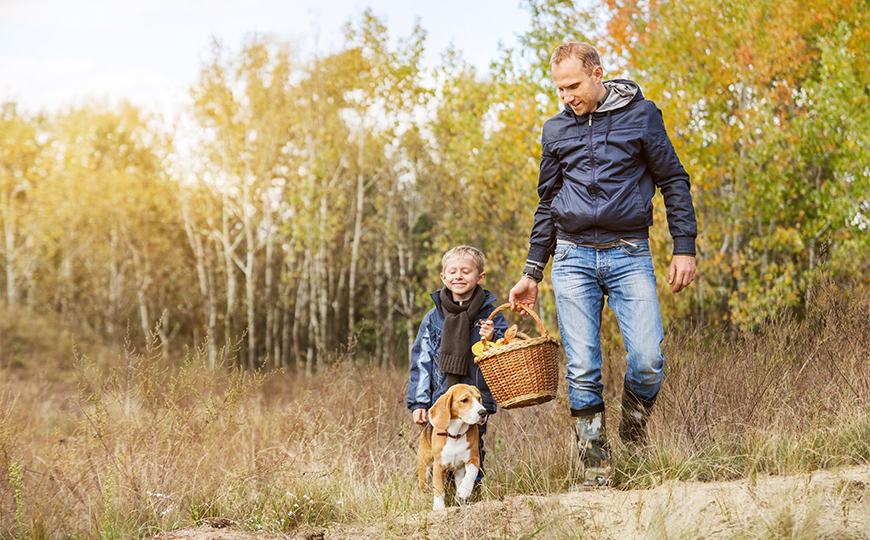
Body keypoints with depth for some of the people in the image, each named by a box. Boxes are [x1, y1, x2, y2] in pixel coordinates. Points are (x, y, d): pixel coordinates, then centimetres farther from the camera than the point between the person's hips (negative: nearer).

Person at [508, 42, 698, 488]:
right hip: (573, 257, 2)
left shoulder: (640, 114, 2)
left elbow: (673, 181, 6)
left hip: (629, 255, -2)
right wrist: (531, 274, 17)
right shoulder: (556, 130, 12)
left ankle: (633, 434, 14)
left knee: (648, 362, -14)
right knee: (583, 371, -4)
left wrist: (685, 248, -3)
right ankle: (595, 471, 4)